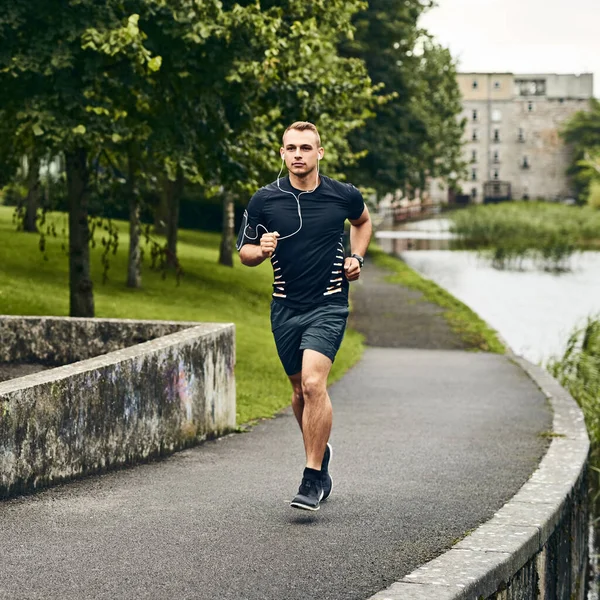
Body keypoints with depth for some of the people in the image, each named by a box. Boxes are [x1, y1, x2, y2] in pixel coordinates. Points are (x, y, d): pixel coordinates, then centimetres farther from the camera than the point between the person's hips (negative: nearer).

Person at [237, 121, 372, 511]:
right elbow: (245, 252, 7)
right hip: (285, 307, 3)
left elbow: (362, 220, 21)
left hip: (329, 305, -3)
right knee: (301, 391, 13)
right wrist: (262, 250, -15)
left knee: (313, 383, -20)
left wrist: (357, 257, 6)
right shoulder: (264, 200, -3)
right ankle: (321, 452, 40)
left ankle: (313, 479, -12)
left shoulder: (344, 196, -3)